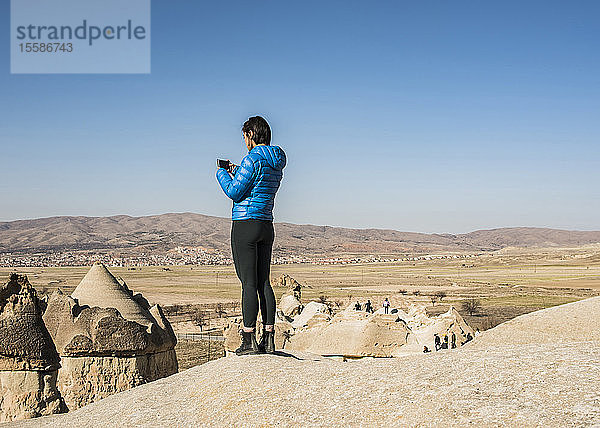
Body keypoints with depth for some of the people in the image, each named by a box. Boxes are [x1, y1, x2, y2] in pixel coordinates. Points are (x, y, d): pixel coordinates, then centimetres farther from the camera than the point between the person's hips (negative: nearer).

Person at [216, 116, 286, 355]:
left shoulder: (253, 159, -13)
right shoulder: (276, 163, 14)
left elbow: (234, 192, -13)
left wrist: (222, 174, 5)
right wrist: (236, 172, 22)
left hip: (246, 225, -8)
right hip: (266, 227, 8)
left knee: (249, 283, -6)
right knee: (263, 283, 9)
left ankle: (249, 340, -3)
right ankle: (269, 339, 11)